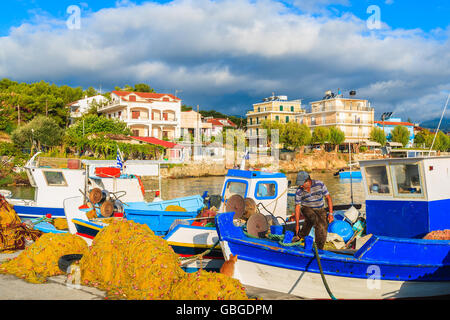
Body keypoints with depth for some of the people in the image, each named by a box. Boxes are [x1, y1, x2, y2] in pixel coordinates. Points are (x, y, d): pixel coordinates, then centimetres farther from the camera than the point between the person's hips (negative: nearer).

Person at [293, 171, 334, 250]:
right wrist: (297, 224, -7)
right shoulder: (299, 191, -11)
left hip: (320, 210, 1)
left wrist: (331, 214, -10)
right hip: (307, 209, -1)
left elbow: (328, 197, -5)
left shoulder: (319, 184, -13)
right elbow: (297, 207, -6)